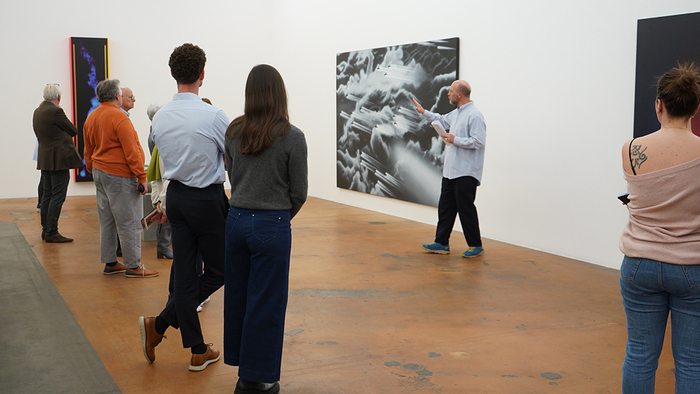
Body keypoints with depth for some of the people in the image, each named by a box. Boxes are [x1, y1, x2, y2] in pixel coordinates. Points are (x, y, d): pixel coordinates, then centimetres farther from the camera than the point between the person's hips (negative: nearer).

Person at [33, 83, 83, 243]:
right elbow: (74, 130, -6)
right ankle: (51, 233, -4)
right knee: (57, 196, -5)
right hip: (59, 159, -9)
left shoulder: (37, 111, 11)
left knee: (47, 195, 13)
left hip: (44, 158, 9)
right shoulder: (55, 111, -16)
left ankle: (45, 230, 18)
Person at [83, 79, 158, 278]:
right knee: (129, 222, -3)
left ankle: (110, 263, 20)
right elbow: (131, 151, -19)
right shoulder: (119, 117, -15)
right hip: (119, 175, -9)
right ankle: (133, 266, 2)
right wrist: (142, 177, -16)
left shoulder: (91, 118, 11)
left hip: (99, 172, 9)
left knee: (106, 220, 13)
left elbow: (88, 151, 17)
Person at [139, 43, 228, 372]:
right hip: (208, 199, -6)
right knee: (219, 270, 10)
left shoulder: (160, 117, 1)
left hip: (176, 195, 6)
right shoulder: (213, 116, -16)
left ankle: (198, 351, 15)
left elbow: (166, 158, 13)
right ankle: (160, 324, 2)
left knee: (183, 271, 9)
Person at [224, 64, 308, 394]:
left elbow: (232, 178, 9)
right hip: (272, 225, -5)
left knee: (237, 295, 16)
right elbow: (299, 192, -7)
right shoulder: (292, 136, -11)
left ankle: (242, 364, 30)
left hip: (236, 220, 5)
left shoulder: (234, 131, 2)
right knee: (266, 302, 6)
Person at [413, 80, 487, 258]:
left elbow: (479, 142, -23)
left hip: (466, 173, -10)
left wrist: (455, 140, -18)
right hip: (450, 171, 10)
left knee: (466, 209, -3)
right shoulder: (456, 113, 15)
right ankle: (442, 243, 19)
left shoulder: (474, 115, -15)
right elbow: (443, 120, 37)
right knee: (445, 208, 12)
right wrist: (424, 112, 40)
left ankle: (476, 246, 8)